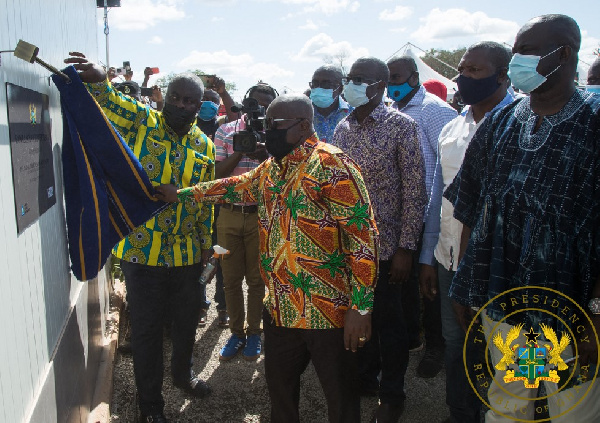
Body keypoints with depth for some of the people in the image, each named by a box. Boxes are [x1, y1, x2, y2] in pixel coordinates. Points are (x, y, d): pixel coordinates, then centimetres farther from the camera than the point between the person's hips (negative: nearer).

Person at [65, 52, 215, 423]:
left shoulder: (204, 146, 5)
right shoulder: (141, 122, -5)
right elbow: (111, 100, -24)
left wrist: (206, 244, 12)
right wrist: (98, 79, -46)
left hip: (187, 253, 4)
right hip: (142, 250, -3)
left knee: (187, 319, 20)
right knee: (147, 327, 9)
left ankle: (183, 372, 48)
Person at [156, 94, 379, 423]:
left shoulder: (330, 165, -15)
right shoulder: (271, 168, 12)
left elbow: (362, 234, -18)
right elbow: (237, 186, 29)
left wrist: (361, 307, -20)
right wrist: (181, 194, 28)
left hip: (328, 313, -8)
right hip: (280, 309, 8)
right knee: (279, 386, 23)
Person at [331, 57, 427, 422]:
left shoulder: (401, 126, -9)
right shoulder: (343, 128, 7)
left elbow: (414, 191, -11)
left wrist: (406, 248, -14)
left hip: (385, 244, -5)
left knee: (388, 322, 8)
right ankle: (365, 378, 40)